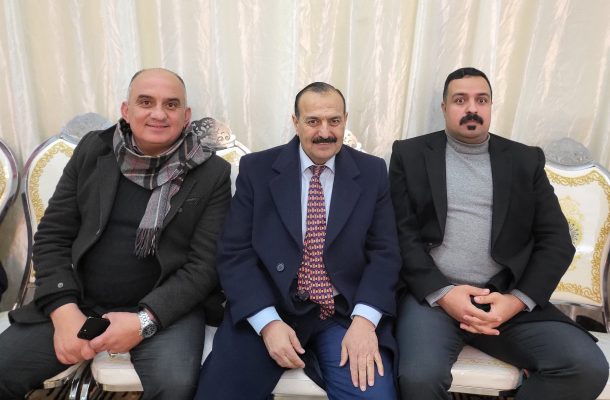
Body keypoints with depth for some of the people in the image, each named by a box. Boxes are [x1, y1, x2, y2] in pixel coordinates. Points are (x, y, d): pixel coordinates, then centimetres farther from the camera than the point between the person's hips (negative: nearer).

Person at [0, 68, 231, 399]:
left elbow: (205, 264, -8)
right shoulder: (93, 150, 3)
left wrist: (144, 319, -19)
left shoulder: (212, 173, -6)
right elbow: (52, 235, 3)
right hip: (79, 301, 3)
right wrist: (64, 310, -11)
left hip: (164, 306, -3)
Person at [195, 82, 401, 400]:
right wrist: (268, 322, -15)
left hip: (346, 313, 1)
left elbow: (384, 253, 0)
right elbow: (235, 253, -4)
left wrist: (364, 319, -15)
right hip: (267, 311, 0)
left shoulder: (372, 172, 4)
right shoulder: (256, 169, 0)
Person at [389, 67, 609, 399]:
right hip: (432, 295, -2)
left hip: (507, 299, 3)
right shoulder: (411, 154, 7)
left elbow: (556, 240, 7)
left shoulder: (525, 160, 13)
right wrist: (443, 294, -14)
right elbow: (401, 234, -2)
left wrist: (517, 300, -8)